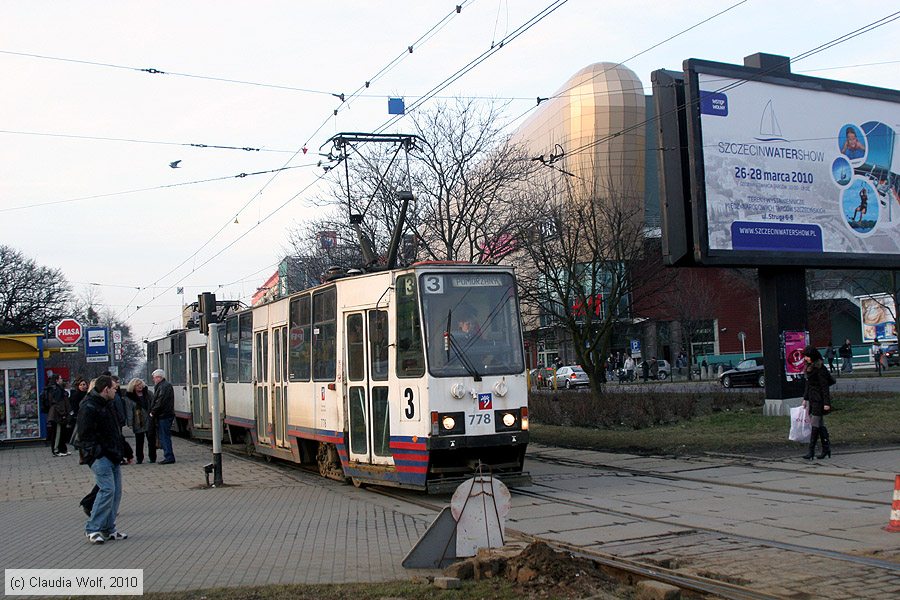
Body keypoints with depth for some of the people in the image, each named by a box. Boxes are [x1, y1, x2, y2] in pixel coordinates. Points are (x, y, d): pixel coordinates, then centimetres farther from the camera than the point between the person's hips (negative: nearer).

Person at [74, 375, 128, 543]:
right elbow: (85, 434, -18)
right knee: (107, 489, -15)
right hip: (100, 457, -10)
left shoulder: (106, 405, 18)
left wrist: (121, 452, 22)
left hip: (112, 456, 10)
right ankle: (92, 529, -7)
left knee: (116, 491, 8)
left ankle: (108, 529, 15)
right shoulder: (89, 408, -13)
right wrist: (94, 452, -23)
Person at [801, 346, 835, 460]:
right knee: (820, 425, 12)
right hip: (812, 399, 9)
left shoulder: (820, 369, -15)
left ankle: (811, 451, -7)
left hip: (819, 400, -9)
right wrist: (805, 398, 20)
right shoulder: (809, 367, 13)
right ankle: (826, 448, 18)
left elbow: (824, 386, -16)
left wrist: (826, 403, -18)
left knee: (815, 425, -8)